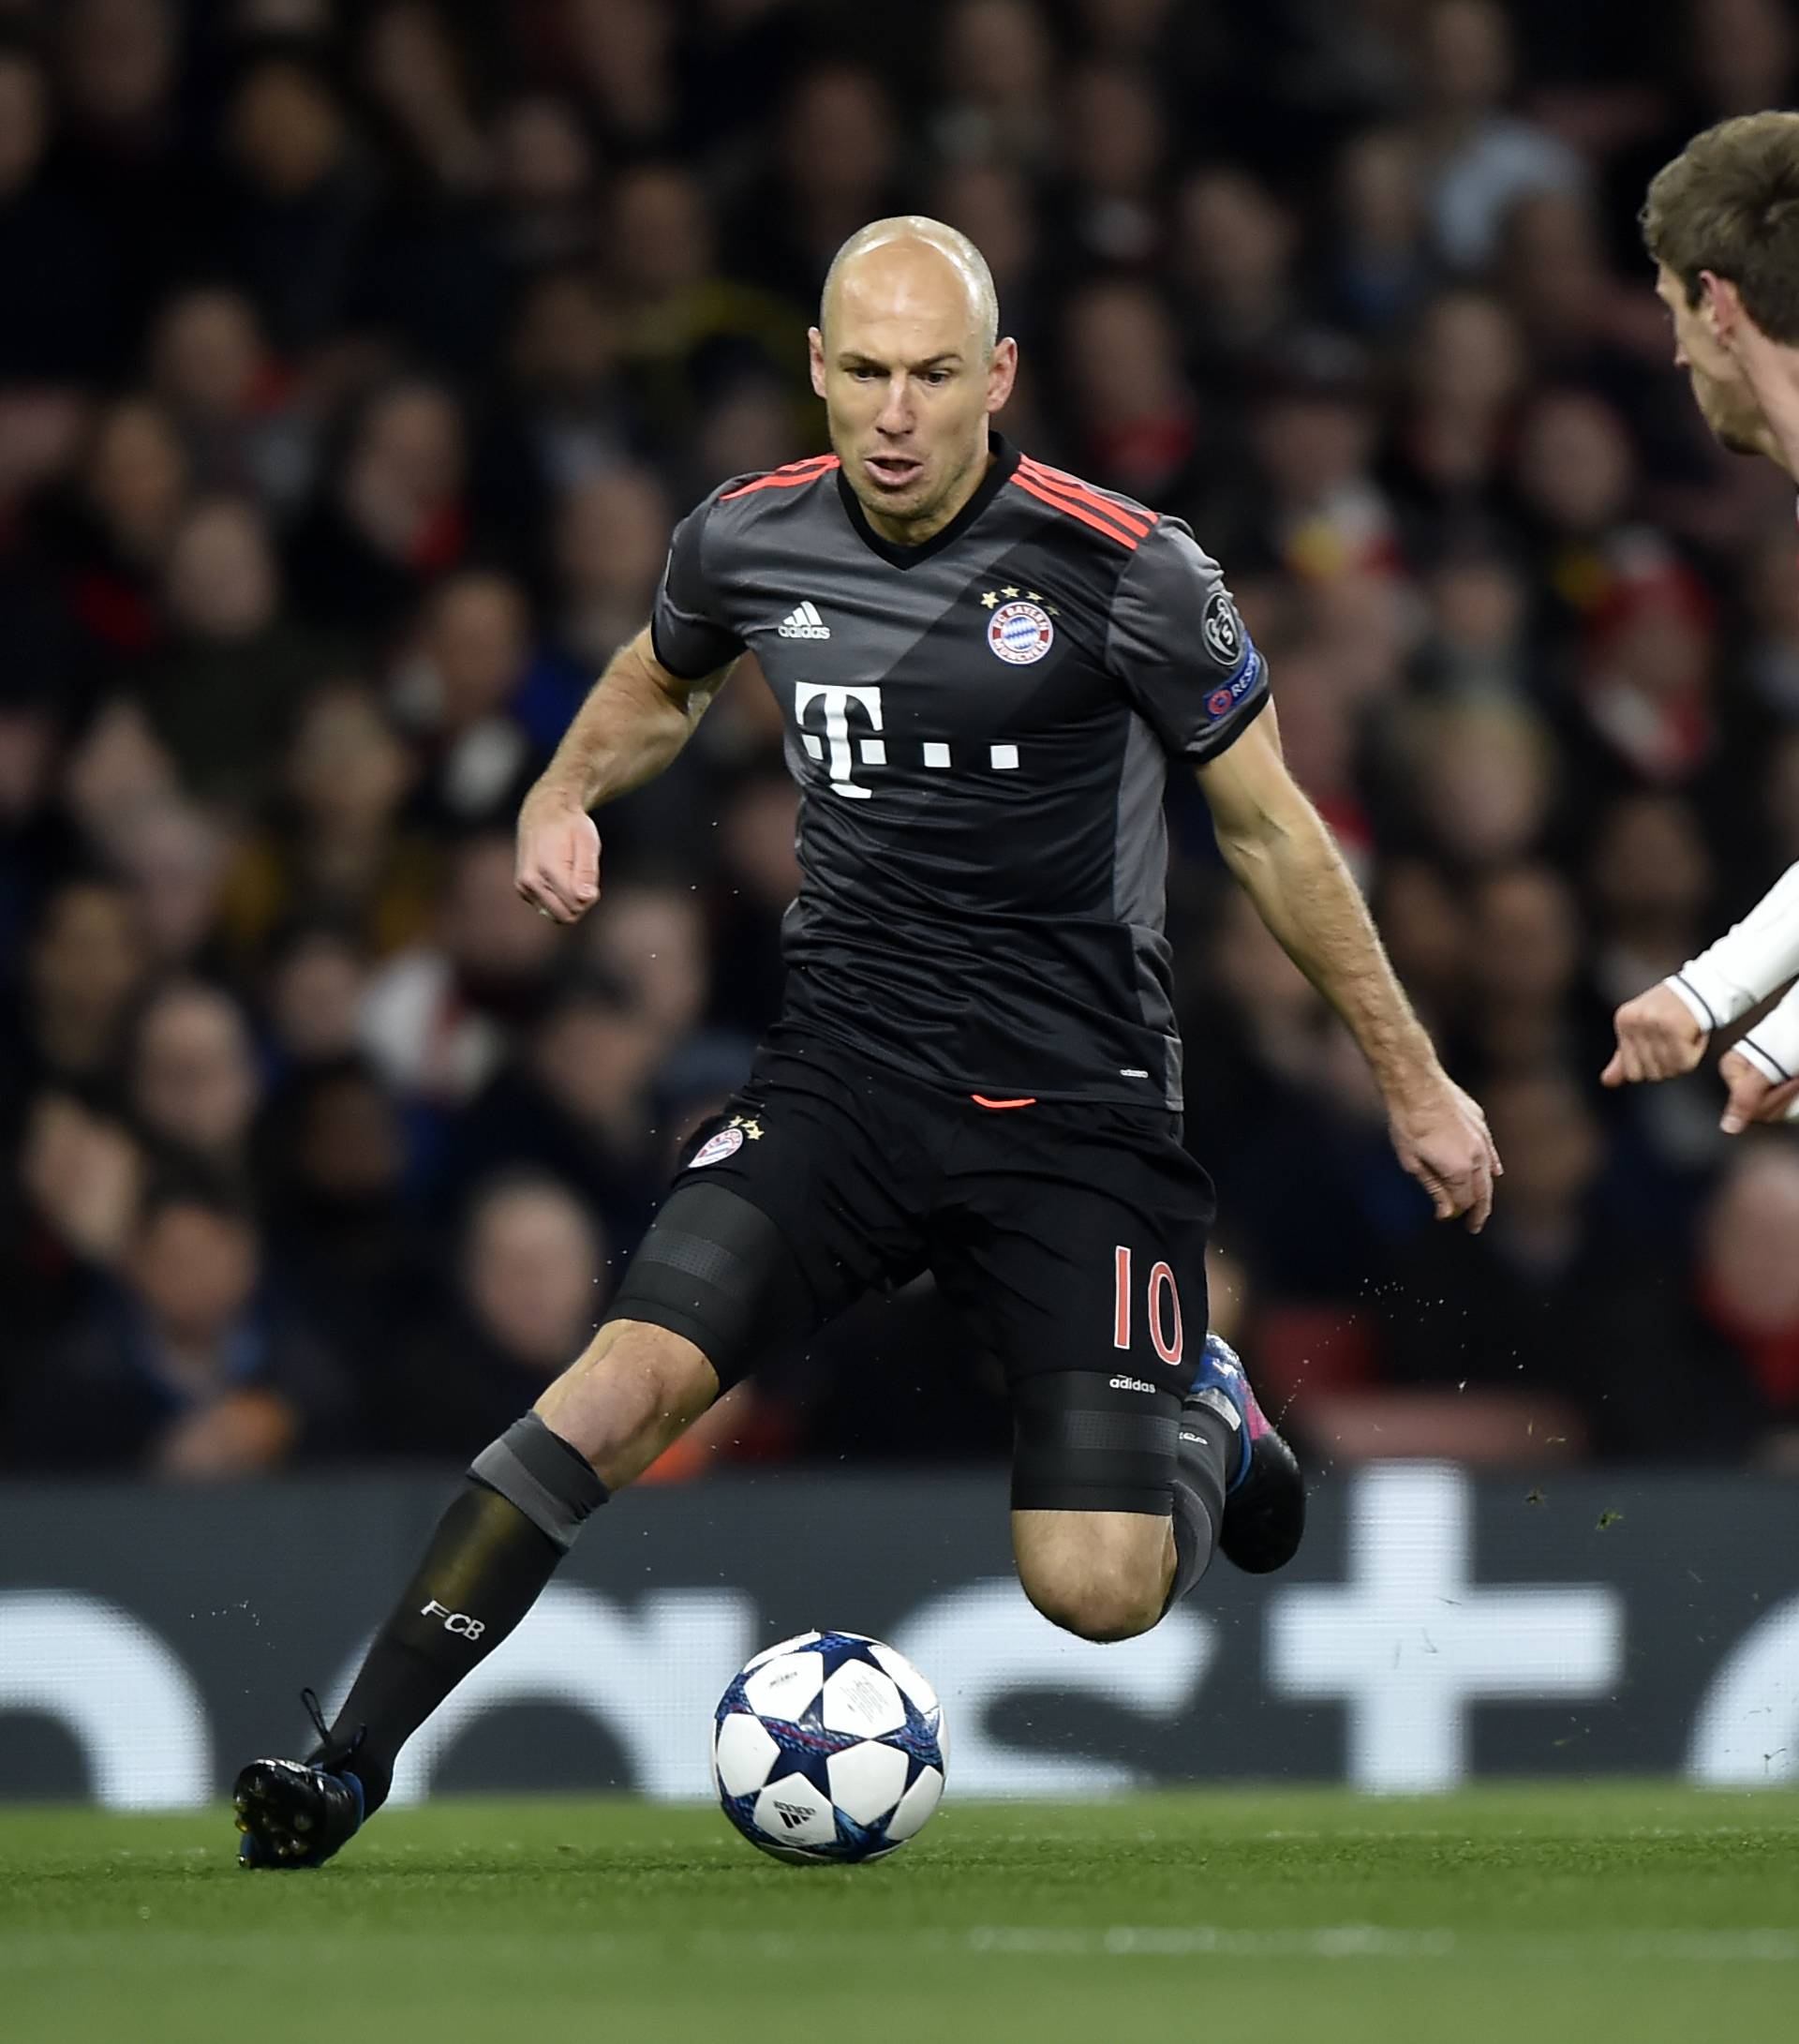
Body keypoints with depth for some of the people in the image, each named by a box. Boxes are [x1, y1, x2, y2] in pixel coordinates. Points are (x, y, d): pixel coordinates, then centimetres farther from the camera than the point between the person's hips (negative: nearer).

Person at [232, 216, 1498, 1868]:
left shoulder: (1127, 569, -11)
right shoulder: (749, 543, 0)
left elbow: (1271, 829, 2)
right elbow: (661, 683, 25)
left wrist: (1413, 1082, 6)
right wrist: (565, 793, 5)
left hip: (1081, 1107, -2)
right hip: (842, 1077, 2)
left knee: (1094, 1593, -12)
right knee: (632, 1378, -23)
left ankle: (1200, 1421, 24)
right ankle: (348, 1769, -20)